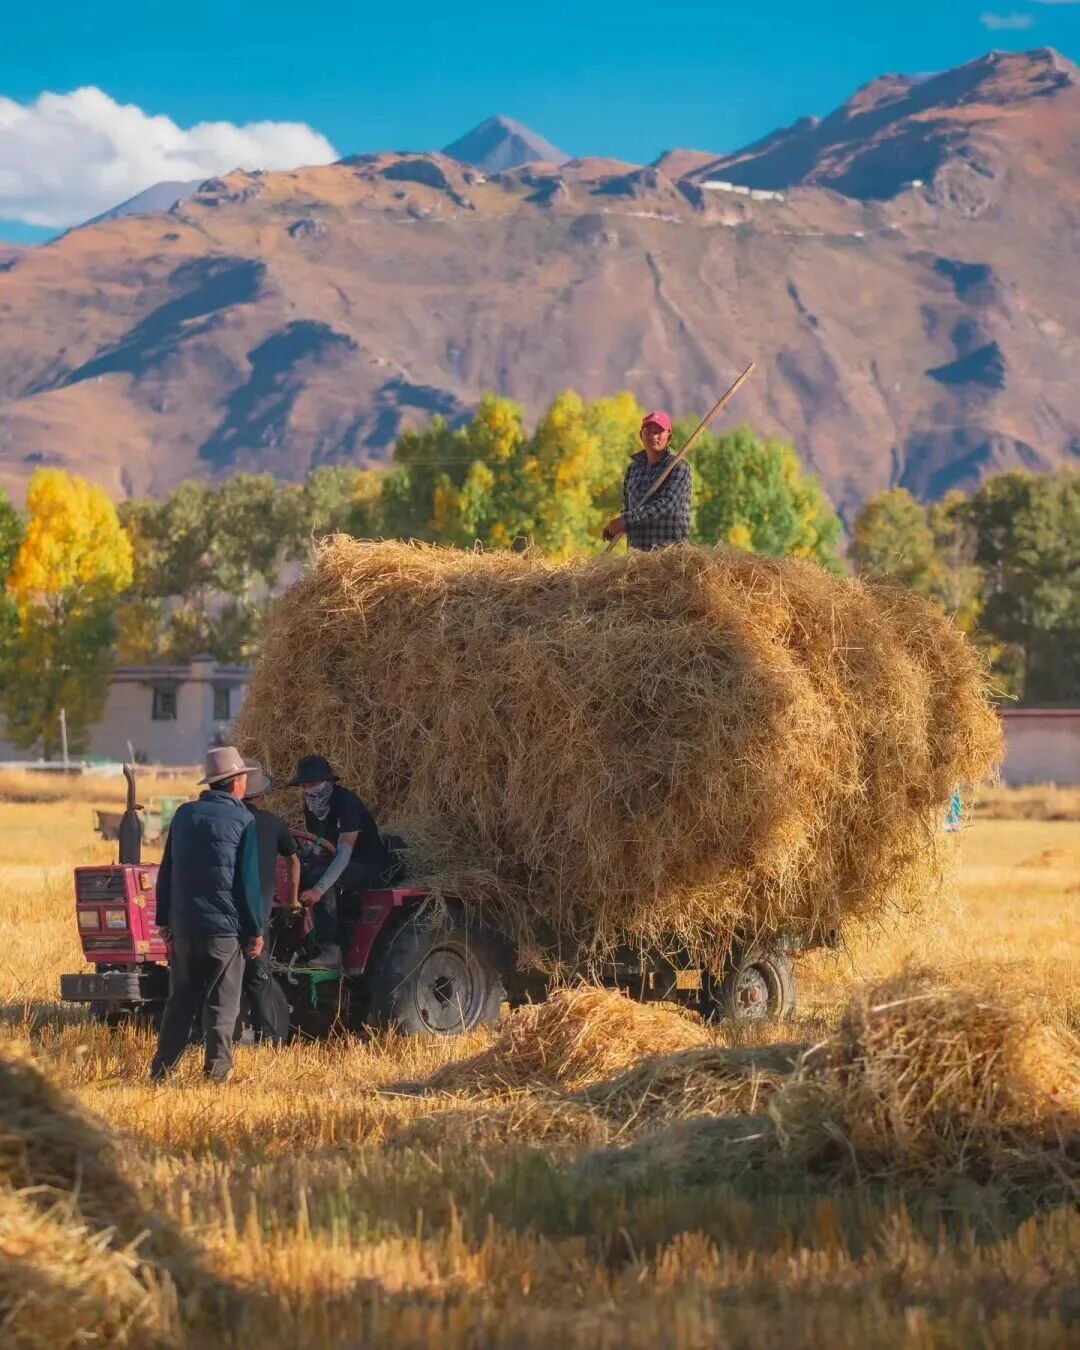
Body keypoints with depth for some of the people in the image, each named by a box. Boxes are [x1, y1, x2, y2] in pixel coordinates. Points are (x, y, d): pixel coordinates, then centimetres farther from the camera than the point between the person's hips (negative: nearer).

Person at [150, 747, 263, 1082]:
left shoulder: (184, 815, 7)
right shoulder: (242, 821, -7)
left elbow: (166, 872, 10)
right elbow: (248, 881, -8)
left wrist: (165, 920, 17)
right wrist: (256, 931, -2)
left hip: (183, 925, 4)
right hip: (225, 927, -4)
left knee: (180, 1000, 13)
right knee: (222, 1004, 4)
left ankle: (162, 1070, 12)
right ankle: (217, 1070, 3)